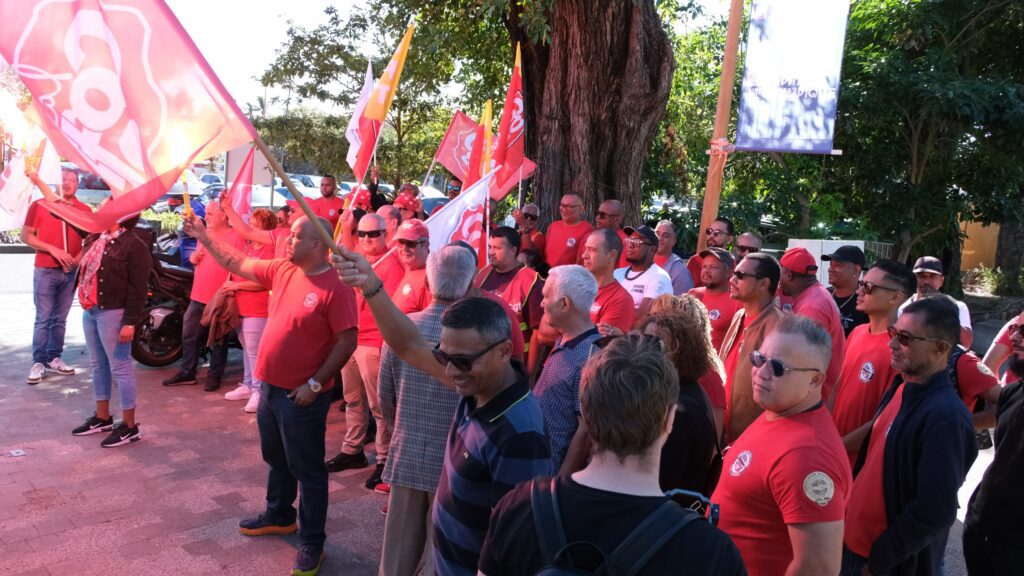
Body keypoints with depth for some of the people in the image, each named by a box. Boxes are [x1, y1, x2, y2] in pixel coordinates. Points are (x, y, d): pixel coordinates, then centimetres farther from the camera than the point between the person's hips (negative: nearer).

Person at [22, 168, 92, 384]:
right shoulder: (39, 205, -1)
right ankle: (38, 362, 2)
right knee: (43, 319, -2)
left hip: (71, 271, 3)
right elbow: (25, 236, -3)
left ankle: (54, 358, 17)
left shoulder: (85, 210, 6)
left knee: (60, 319, 9)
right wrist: (53, 249, -14)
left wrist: (78, 258, -5)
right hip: (45, 270, -3)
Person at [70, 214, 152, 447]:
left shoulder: (134, 245, -14)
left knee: (120, 368, -2)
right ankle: (102, 417, 31)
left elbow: (138, 288, -17)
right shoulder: (96, 238, 10)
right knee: (99, 365, 17)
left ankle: (129, 426, 6)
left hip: (113, 313, -9)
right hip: (90, 311, 9)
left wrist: (131, 322, -20)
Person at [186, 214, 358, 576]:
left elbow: (347, 342, -20)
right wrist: (203, 235, 13)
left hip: (301, 396, -8)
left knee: (306, 469, 4)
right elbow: (236, 264, 15)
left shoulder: (336, 287, -20)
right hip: (270, 386, 8)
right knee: (276, 459, 24)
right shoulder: (281, 270, 3)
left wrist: (315, 384, -20)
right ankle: (279, 516, 44)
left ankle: (312, 541, 18)